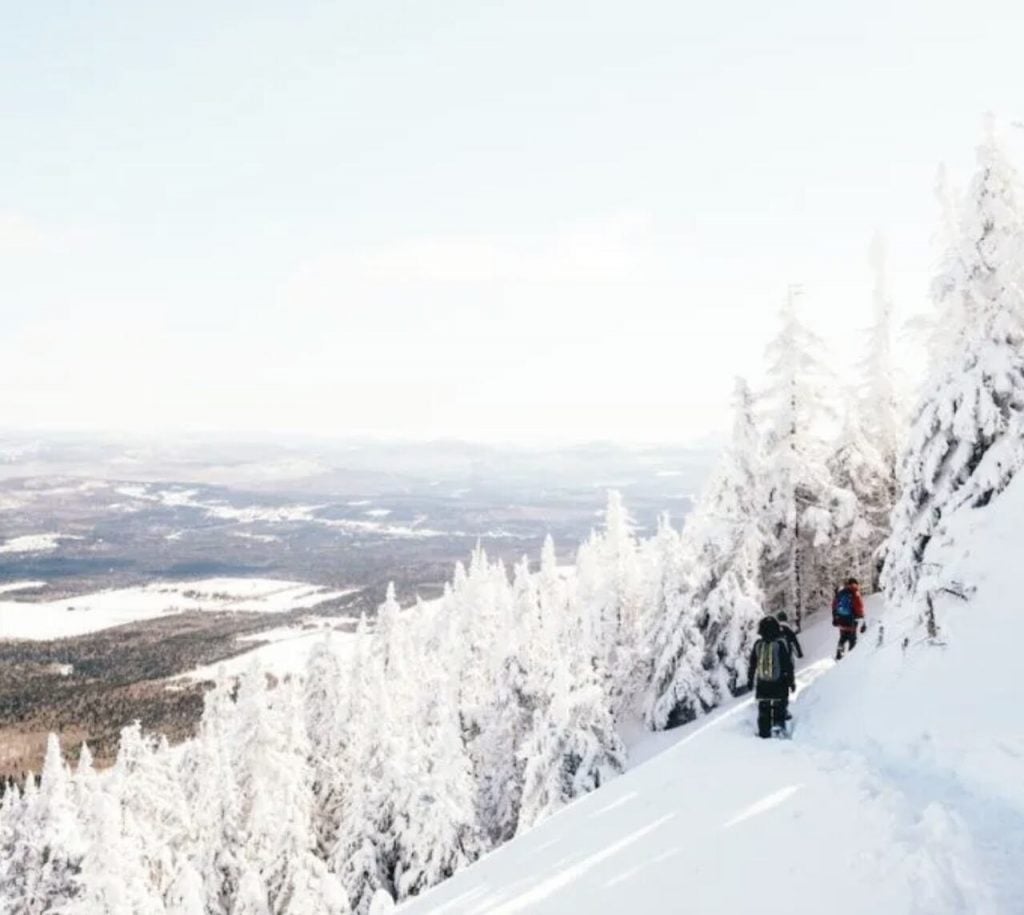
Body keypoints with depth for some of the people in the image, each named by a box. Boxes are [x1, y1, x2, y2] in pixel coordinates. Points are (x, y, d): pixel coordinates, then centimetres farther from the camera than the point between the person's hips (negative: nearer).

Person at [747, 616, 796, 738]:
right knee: (779, 708, 9)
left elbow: (752, 665, 7)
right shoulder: (781, 644, -10)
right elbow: (788, 665, -7)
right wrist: (791, 681, 1)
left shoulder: (758, 645, 0)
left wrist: (750, 680, 18)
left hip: (762, 685, 3)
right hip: (779, 685, -3)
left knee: (763, 709, 9)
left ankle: (764, 733, 10)